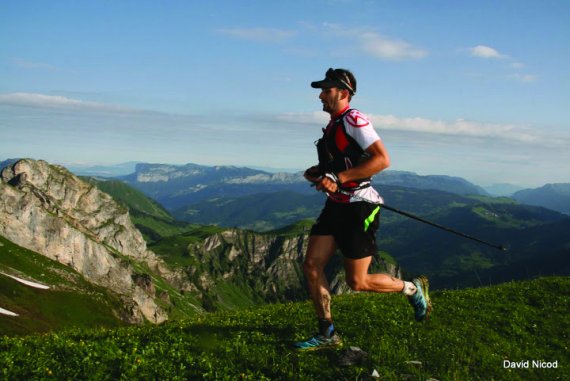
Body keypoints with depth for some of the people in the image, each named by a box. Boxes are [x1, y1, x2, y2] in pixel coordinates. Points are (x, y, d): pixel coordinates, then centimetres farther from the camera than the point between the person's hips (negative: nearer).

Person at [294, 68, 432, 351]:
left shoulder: (353, 119, -15)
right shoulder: (334, 125, 14)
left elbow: (382, 159, -24)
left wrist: (338, 178, -26)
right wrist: (319, 172, 10)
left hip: (358, 208, -9)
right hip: (335, 207, 9)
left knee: (357, 282, -2)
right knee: (311, 266, 0)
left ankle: (413, 289, 22)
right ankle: (327, 334, 10)